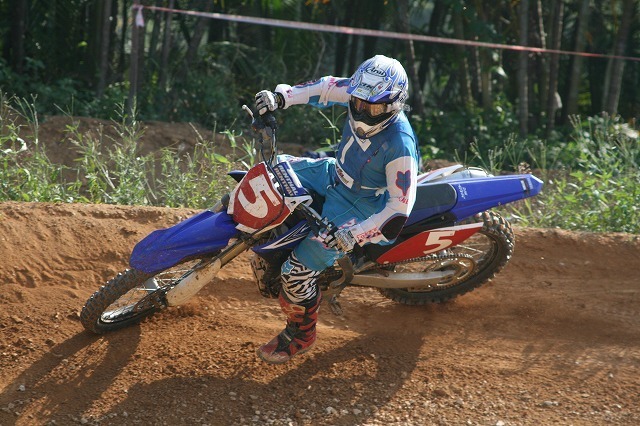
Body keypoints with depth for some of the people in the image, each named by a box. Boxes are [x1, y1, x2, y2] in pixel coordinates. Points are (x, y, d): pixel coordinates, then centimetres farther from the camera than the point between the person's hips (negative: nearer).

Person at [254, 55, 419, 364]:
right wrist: (281, 97, -11)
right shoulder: (360, 94, -16)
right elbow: (328, 87, 2)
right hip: (336, 174, 8)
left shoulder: (400, 147, -35)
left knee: (298, 270, -15)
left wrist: (354, 235, -37)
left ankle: (300, 337, 11)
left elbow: (399, 209, -32)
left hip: (362, 207, -8)